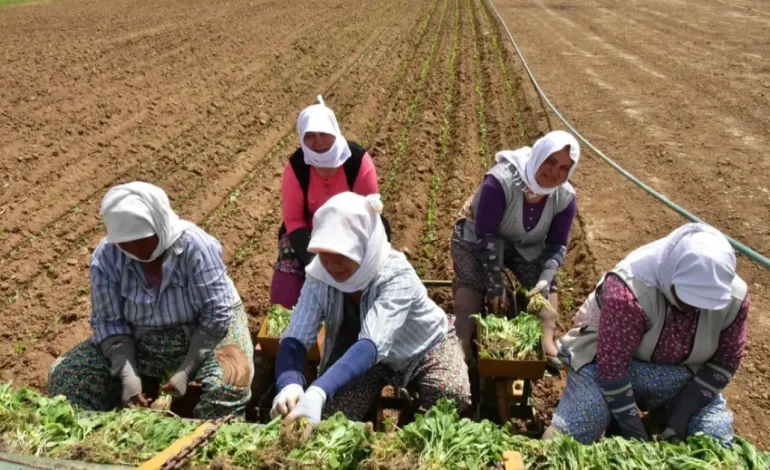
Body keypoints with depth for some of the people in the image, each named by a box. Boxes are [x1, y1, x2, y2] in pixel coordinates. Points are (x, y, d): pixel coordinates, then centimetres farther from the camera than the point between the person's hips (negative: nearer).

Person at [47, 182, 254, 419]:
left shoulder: (195, 247, -25)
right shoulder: (106, 257, -14)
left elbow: (216, 316, -21)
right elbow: (109, 321, -8)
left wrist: (186, 371, -24)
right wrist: (128, 374, -22)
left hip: (207, 334, -3)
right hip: (139, 343, 4)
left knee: (227, 385, -34)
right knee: (65, 376, -9)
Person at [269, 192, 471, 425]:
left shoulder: (397, 276, -38)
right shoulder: (319, 277, -25)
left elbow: (373, 344, -51)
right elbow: (294, 340, -31)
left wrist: (318, 393, -67)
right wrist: (289, 385, -55)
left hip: (427, 347, -3)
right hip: (367, 357, 3)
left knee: (452, 397, -28)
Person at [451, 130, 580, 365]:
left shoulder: (565, 197, -19)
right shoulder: (501, 181, -35)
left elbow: (557, 245, -11)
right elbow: (485, 235, -31)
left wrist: (545, 280, -29)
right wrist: (495, 283, -32)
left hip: (526, 246, 5)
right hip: (476, 237, -4)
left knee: (546, 286, -14)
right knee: (472, 283, -26)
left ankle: (546, 344, -13)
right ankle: (463, 346, -30)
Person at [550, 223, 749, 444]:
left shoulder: (735, 297, -17)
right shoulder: (629, 290, -33)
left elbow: (726, 360, -5)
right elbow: (612, 365, -28)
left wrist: (681, 415, -14)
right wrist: (632, 429, -26)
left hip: (679, 379, 5)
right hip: (607, 362, -4)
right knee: (565, 442, -22)